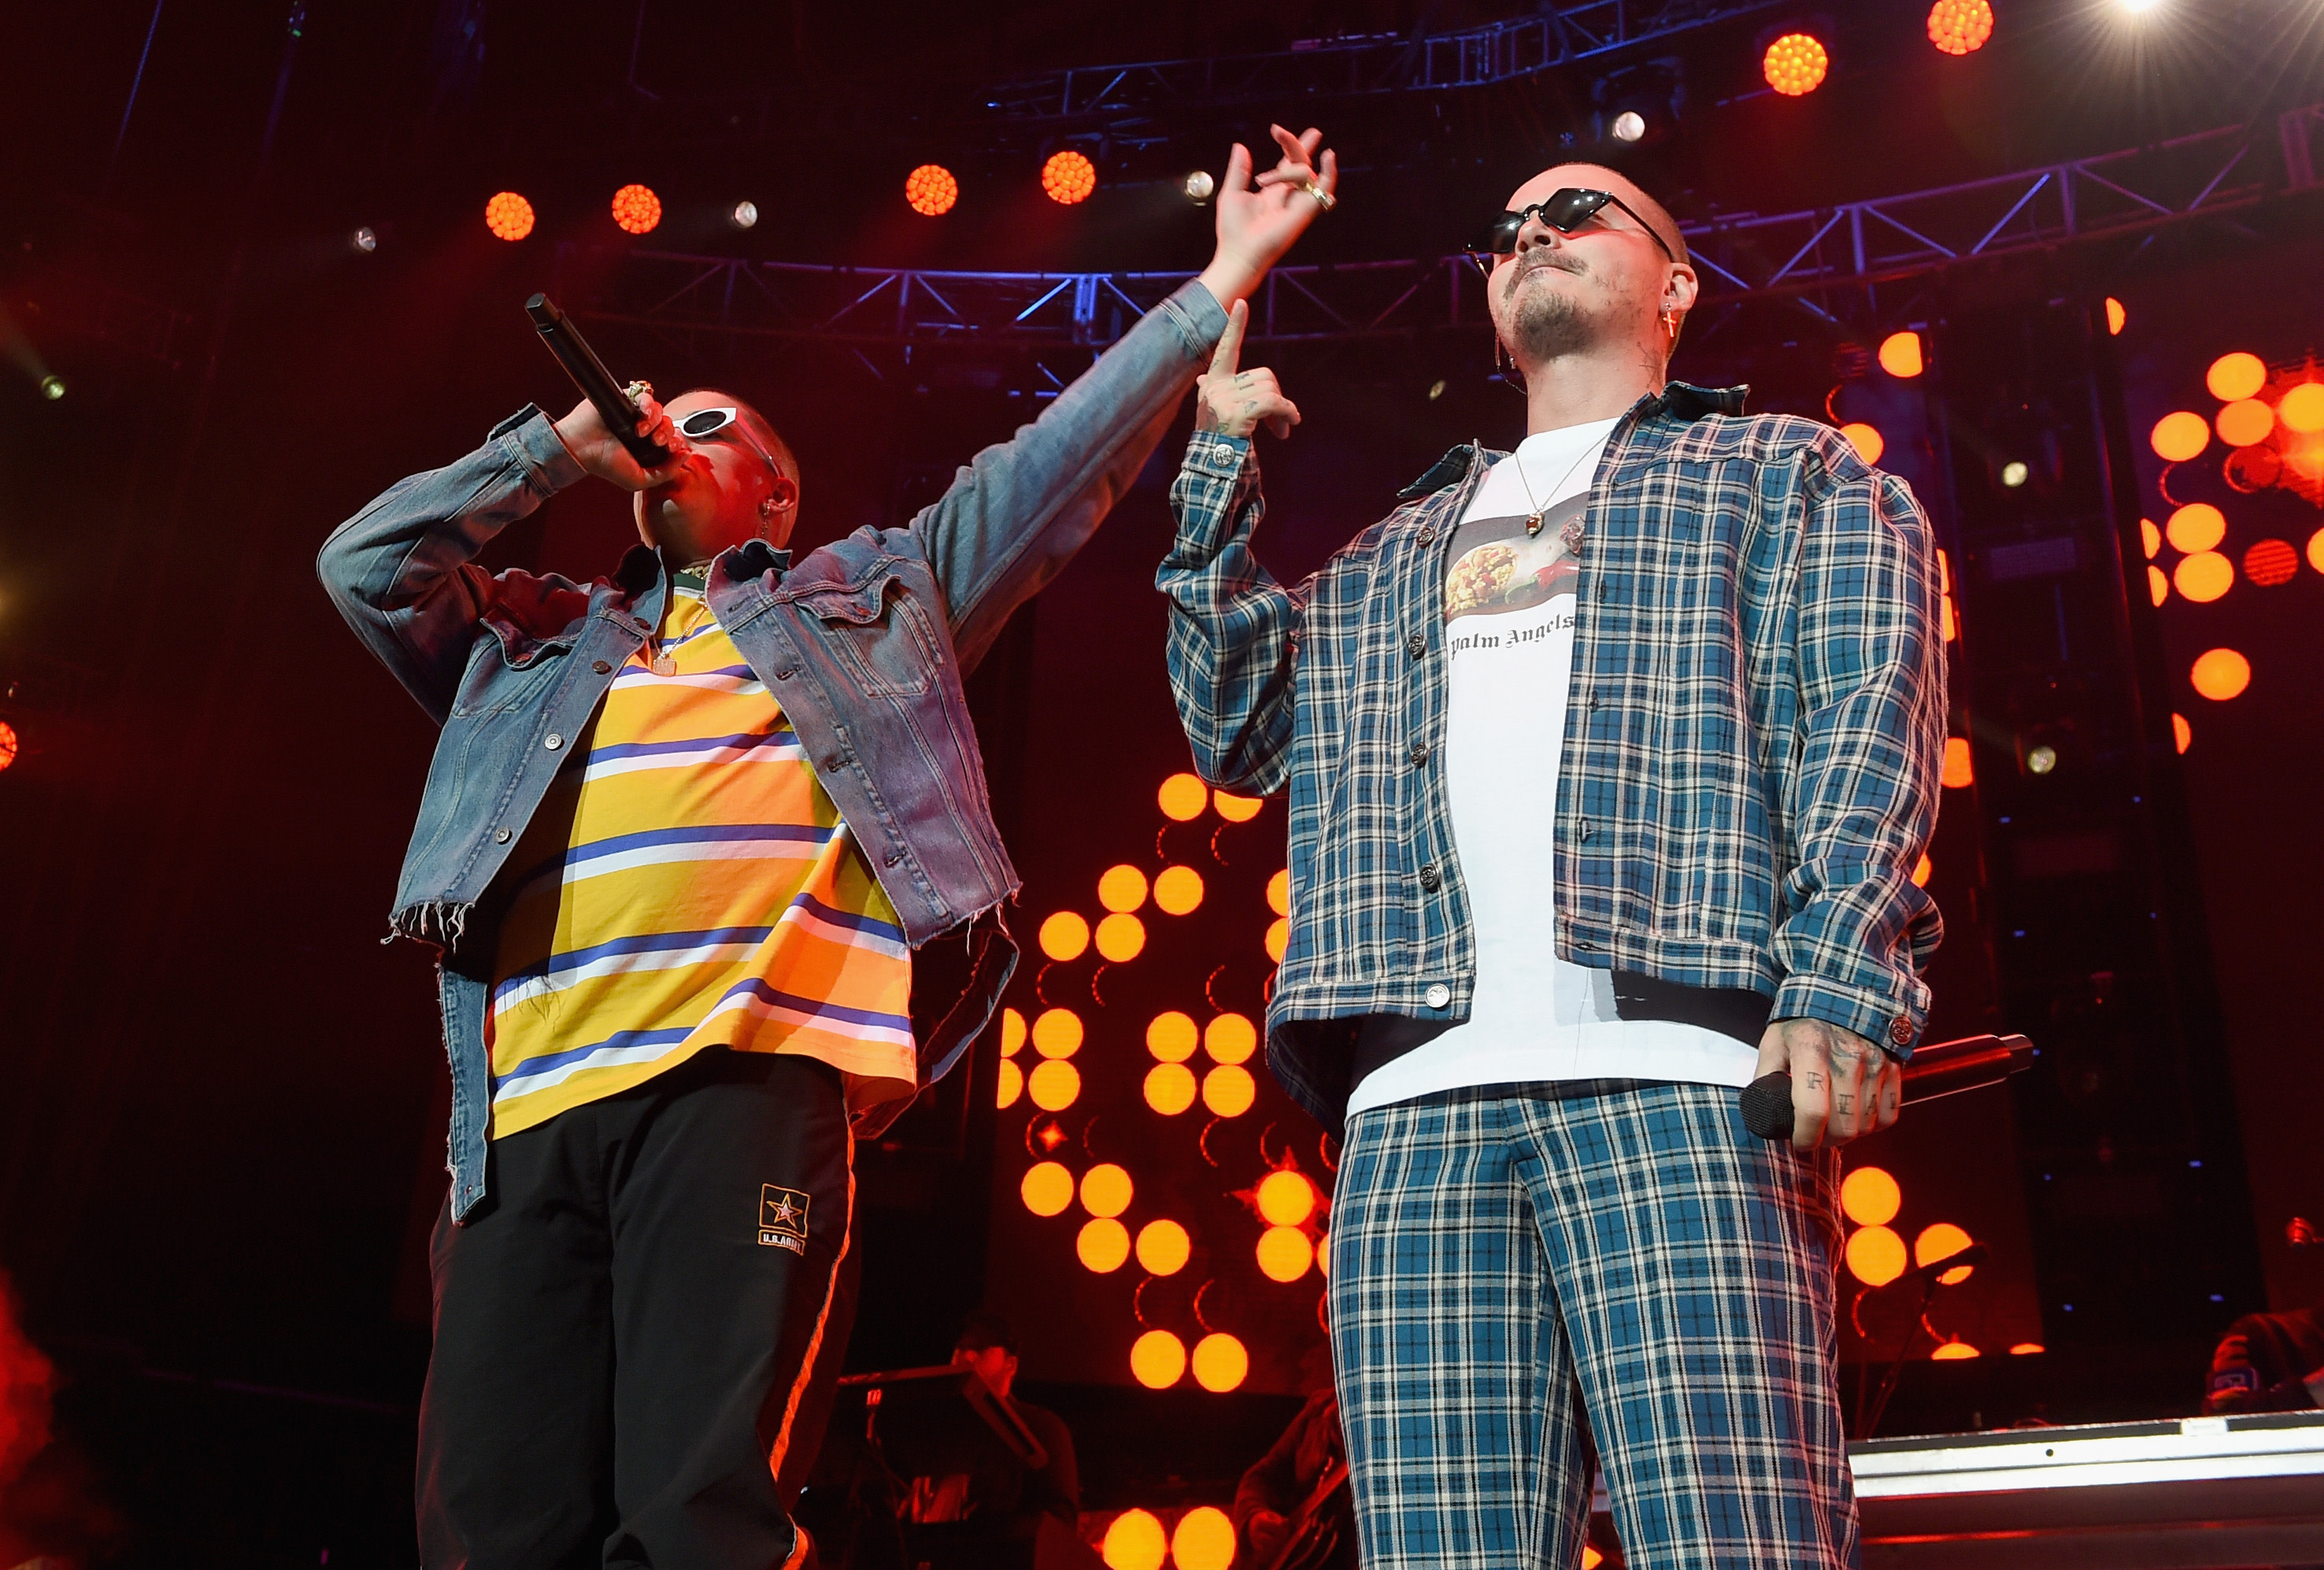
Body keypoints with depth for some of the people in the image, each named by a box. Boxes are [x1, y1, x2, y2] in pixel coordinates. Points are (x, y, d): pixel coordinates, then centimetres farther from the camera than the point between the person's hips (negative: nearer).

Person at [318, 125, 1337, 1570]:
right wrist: (561, 446, 25)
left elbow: (1061, 462, 23)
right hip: (529, 1110, 4)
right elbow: (366, 563, 26)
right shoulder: (541, 642, 33)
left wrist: (1222, 284, 23)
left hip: (750, 1078, -4)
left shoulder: (871, 594, 25)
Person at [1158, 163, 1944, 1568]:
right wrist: (1221, 469, 21)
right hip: (1415, 1107, 4)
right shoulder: (1398, 551, 34)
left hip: (1680, 1079, -3)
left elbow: (1871, 730, 5)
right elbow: (1242, 725, 25)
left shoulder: (1796, 475, 20)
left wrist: (1843, 986, -12)